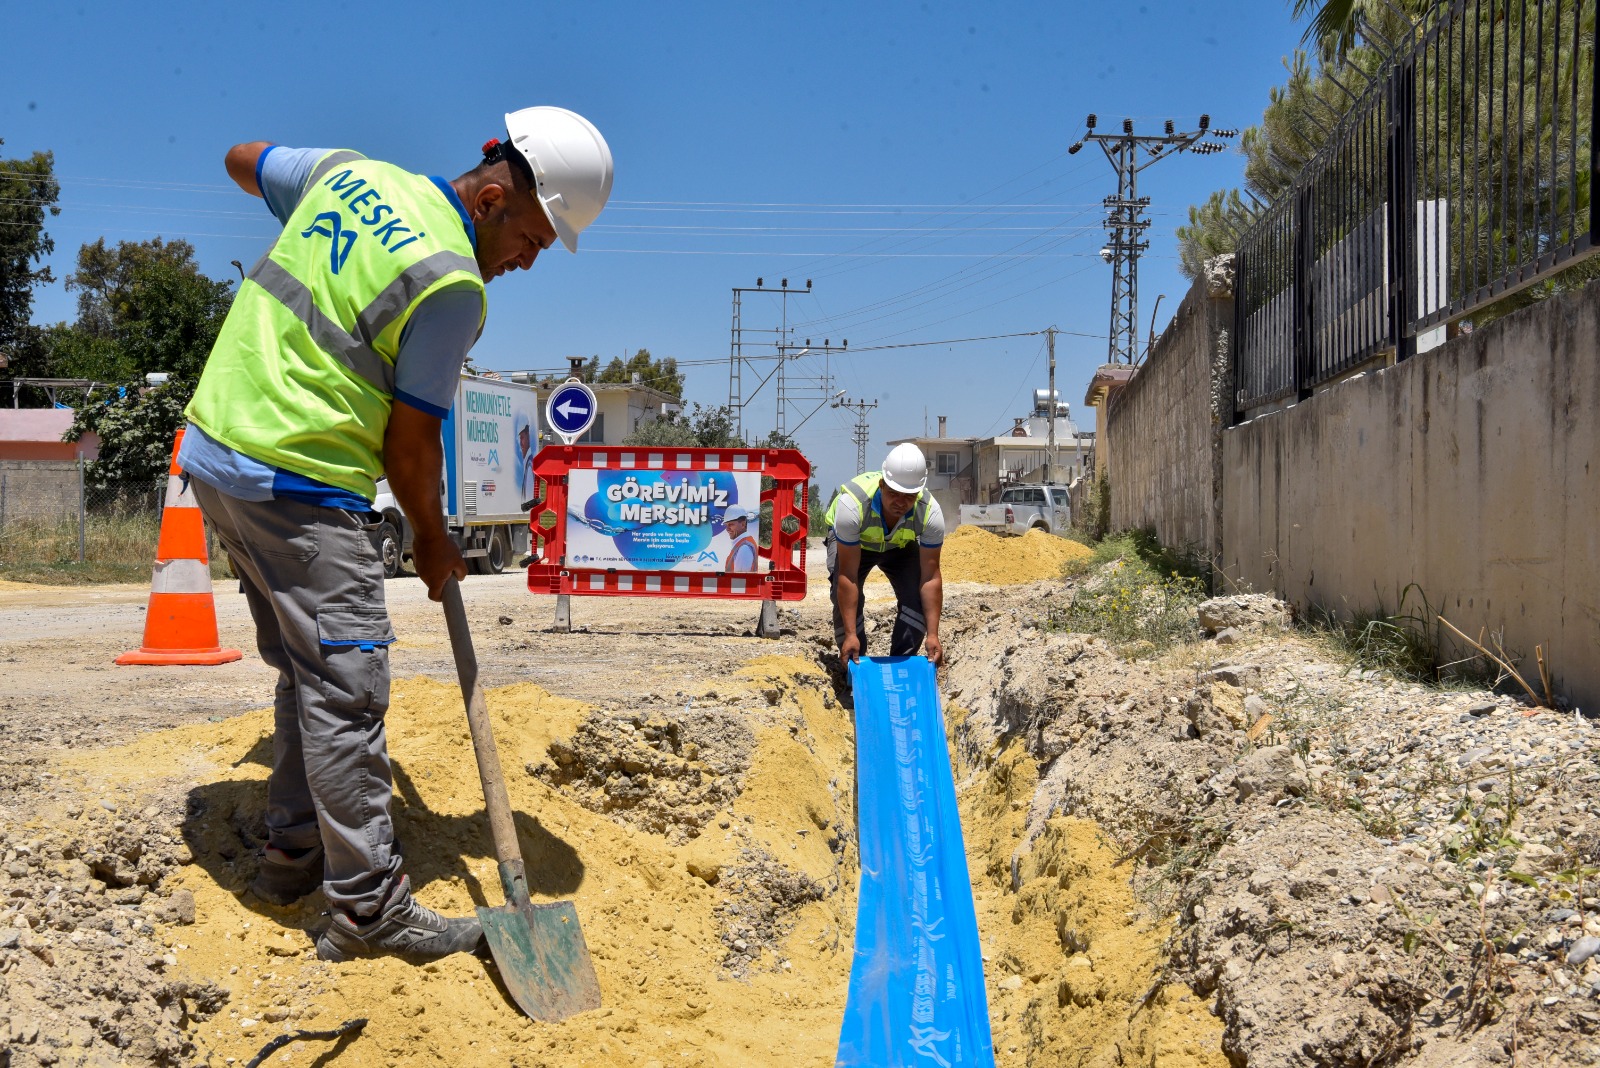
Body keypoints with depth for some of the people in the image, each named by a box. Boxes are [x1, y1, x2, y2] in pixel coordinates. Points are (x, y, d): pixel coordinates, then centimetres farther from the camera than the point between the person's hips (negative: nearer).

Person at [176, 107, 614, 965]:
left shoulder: (350, 172, 7)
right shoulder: (453, 284, -16)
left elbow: (243, 161, 27)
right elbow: (408, 444, -10)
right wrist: (433, 541, 6)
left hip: (215, 447, 10)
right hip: (296, 482, -9)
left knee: (310, 669, 18)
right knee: (347, 684, -6)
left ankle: (293, 854, 27)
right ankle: (367, 904, -1)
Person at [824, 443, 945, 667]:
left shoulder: (930, 512, -35)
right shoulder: (852, 504, -42)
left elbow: (930, 577, -29)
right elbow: (847, 576, -38)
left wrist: (932, 635, -33)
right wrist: (850, 635, -39)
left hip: (900, 544, 2)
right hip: (849, 543, -2)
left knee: (918, 596, -19)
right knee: (846, 598, -23)